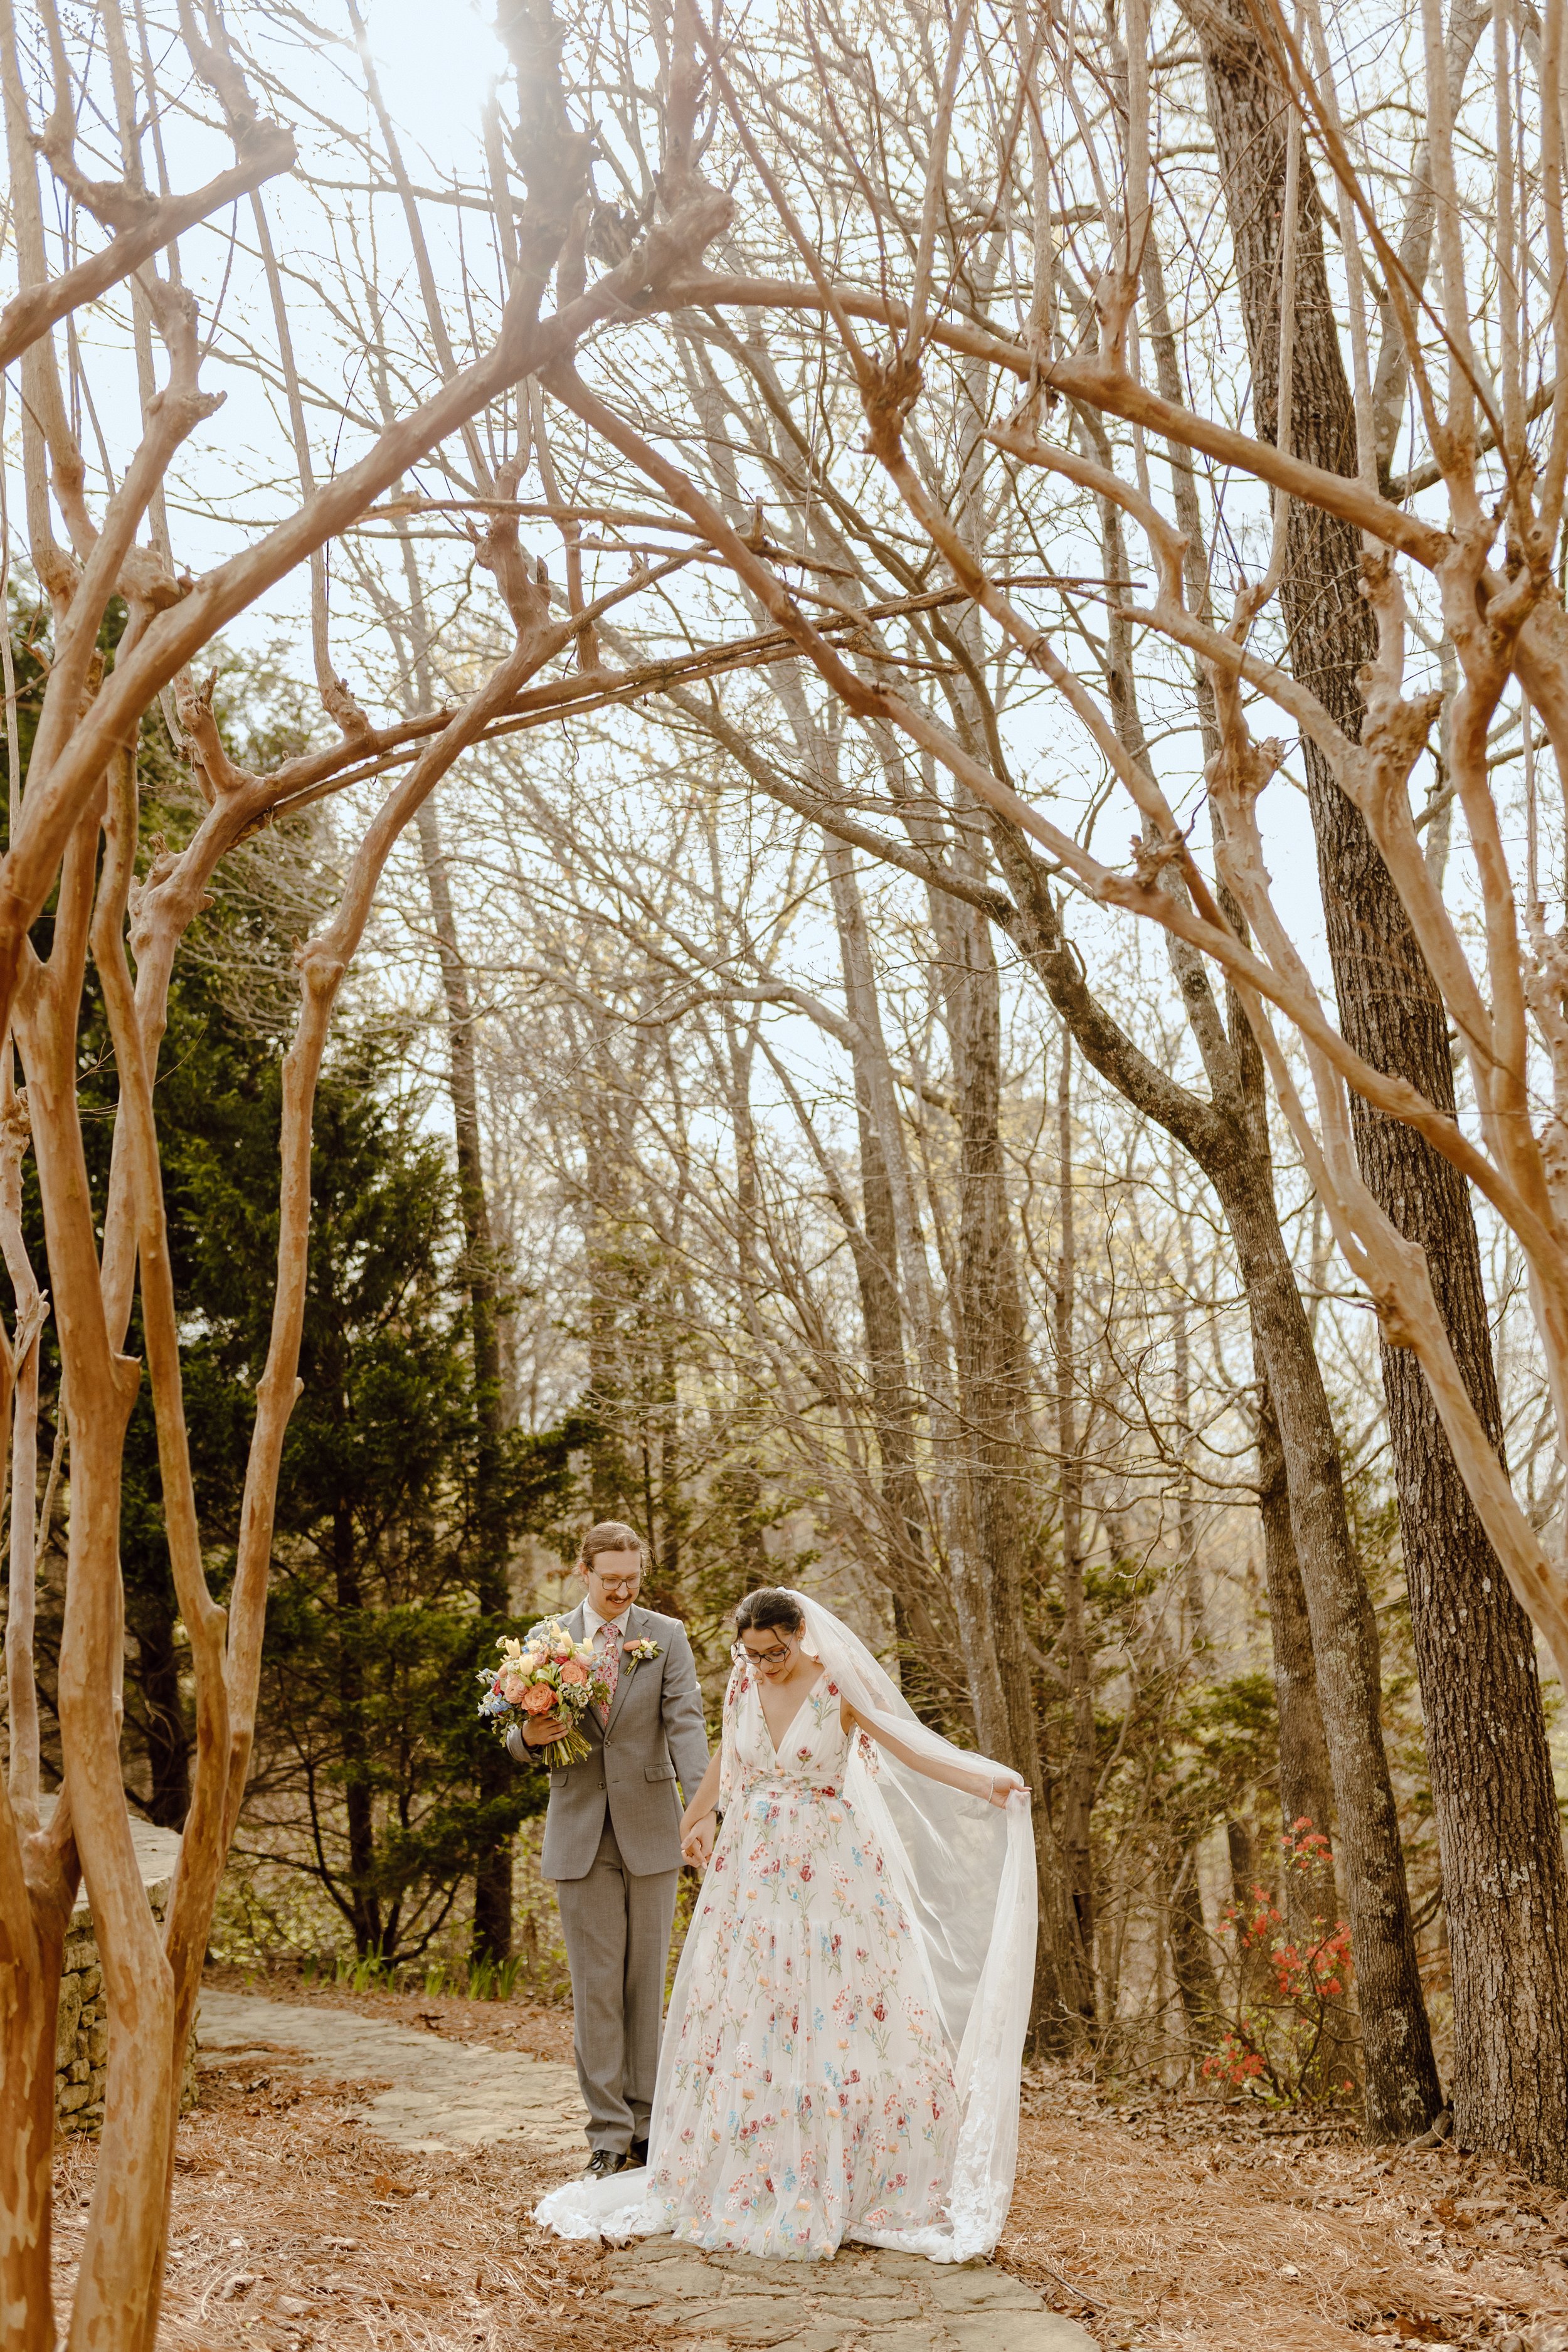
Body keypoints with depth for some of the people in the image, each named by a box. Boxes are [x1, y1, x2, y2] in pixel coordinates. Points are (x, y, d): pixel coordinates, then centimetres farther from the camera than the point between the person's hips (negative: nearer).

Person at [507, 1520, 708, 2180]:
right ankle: (609, 2133, 10)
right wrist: (529, 1737, -16)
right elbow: (520, 1743, 9)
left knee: (646, 1981, 7)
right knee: (596, 1987, 2)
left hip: (649, 1828, 0)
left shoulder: (666, 1636, 1)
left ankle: (646, 2124, 17)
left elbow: (686, 1723, -9)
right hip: (580, 1832, 0)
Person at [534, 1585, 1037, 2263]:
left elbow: (912, 1749, -14)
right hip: (753, 1869, 4)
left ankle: (842, 2181, 8)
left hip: (827, 1872, -4)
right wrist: (697, 1816, 36)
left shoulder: (842, 1687, -10)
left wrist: (983, 1783, -30)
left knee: (834, 2019, -4)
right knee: (742, 2020, 4)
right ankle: (747, 2177, 15)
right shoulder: (744, 1683, 3)